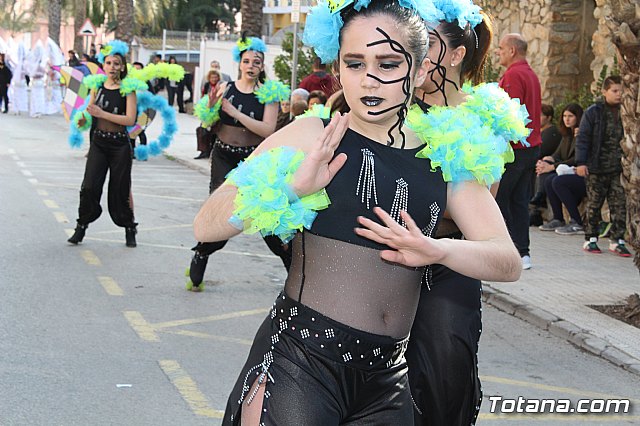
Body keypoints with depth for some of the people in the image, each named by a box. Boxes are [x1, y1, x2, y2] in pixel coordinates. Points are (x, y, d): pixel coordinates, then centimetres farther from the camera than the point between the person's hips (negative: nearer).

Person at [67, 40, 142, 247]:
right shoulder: (97, 85, 7)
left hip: (120, 144, -3)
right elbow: (90, 112, 14)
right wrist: (83, 119, -9)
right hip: (98, 142, 3)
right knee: (89, 186, -6)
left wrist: (103, 114, -21)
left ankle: (129, 228, 21)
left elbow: (130, 119, -15)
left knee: (121, 188, 5)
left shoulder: (128, 89, -6)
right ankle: (81, 227, 8)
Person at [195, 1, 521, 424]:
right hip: (298, 361, -4)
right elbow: (207, 225, -7)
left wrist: (436, 249, -17)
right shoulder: (312, 136, -4)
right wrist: (290, 188, -23)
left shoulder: (444, 159, 6)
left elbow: (508, 261, 2)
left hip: (387, 375, 4)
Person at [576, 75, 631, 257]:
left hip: (617, 169, 3)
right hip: (596, 167, -3)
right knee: (594, 204, 5)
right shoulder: (593, 112, -4)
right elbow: (583, 138, -4)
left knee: (619, 204, 0)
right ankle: (591, 239, 16)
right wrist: (581, 162, -9)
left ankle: (617, 240, 7)